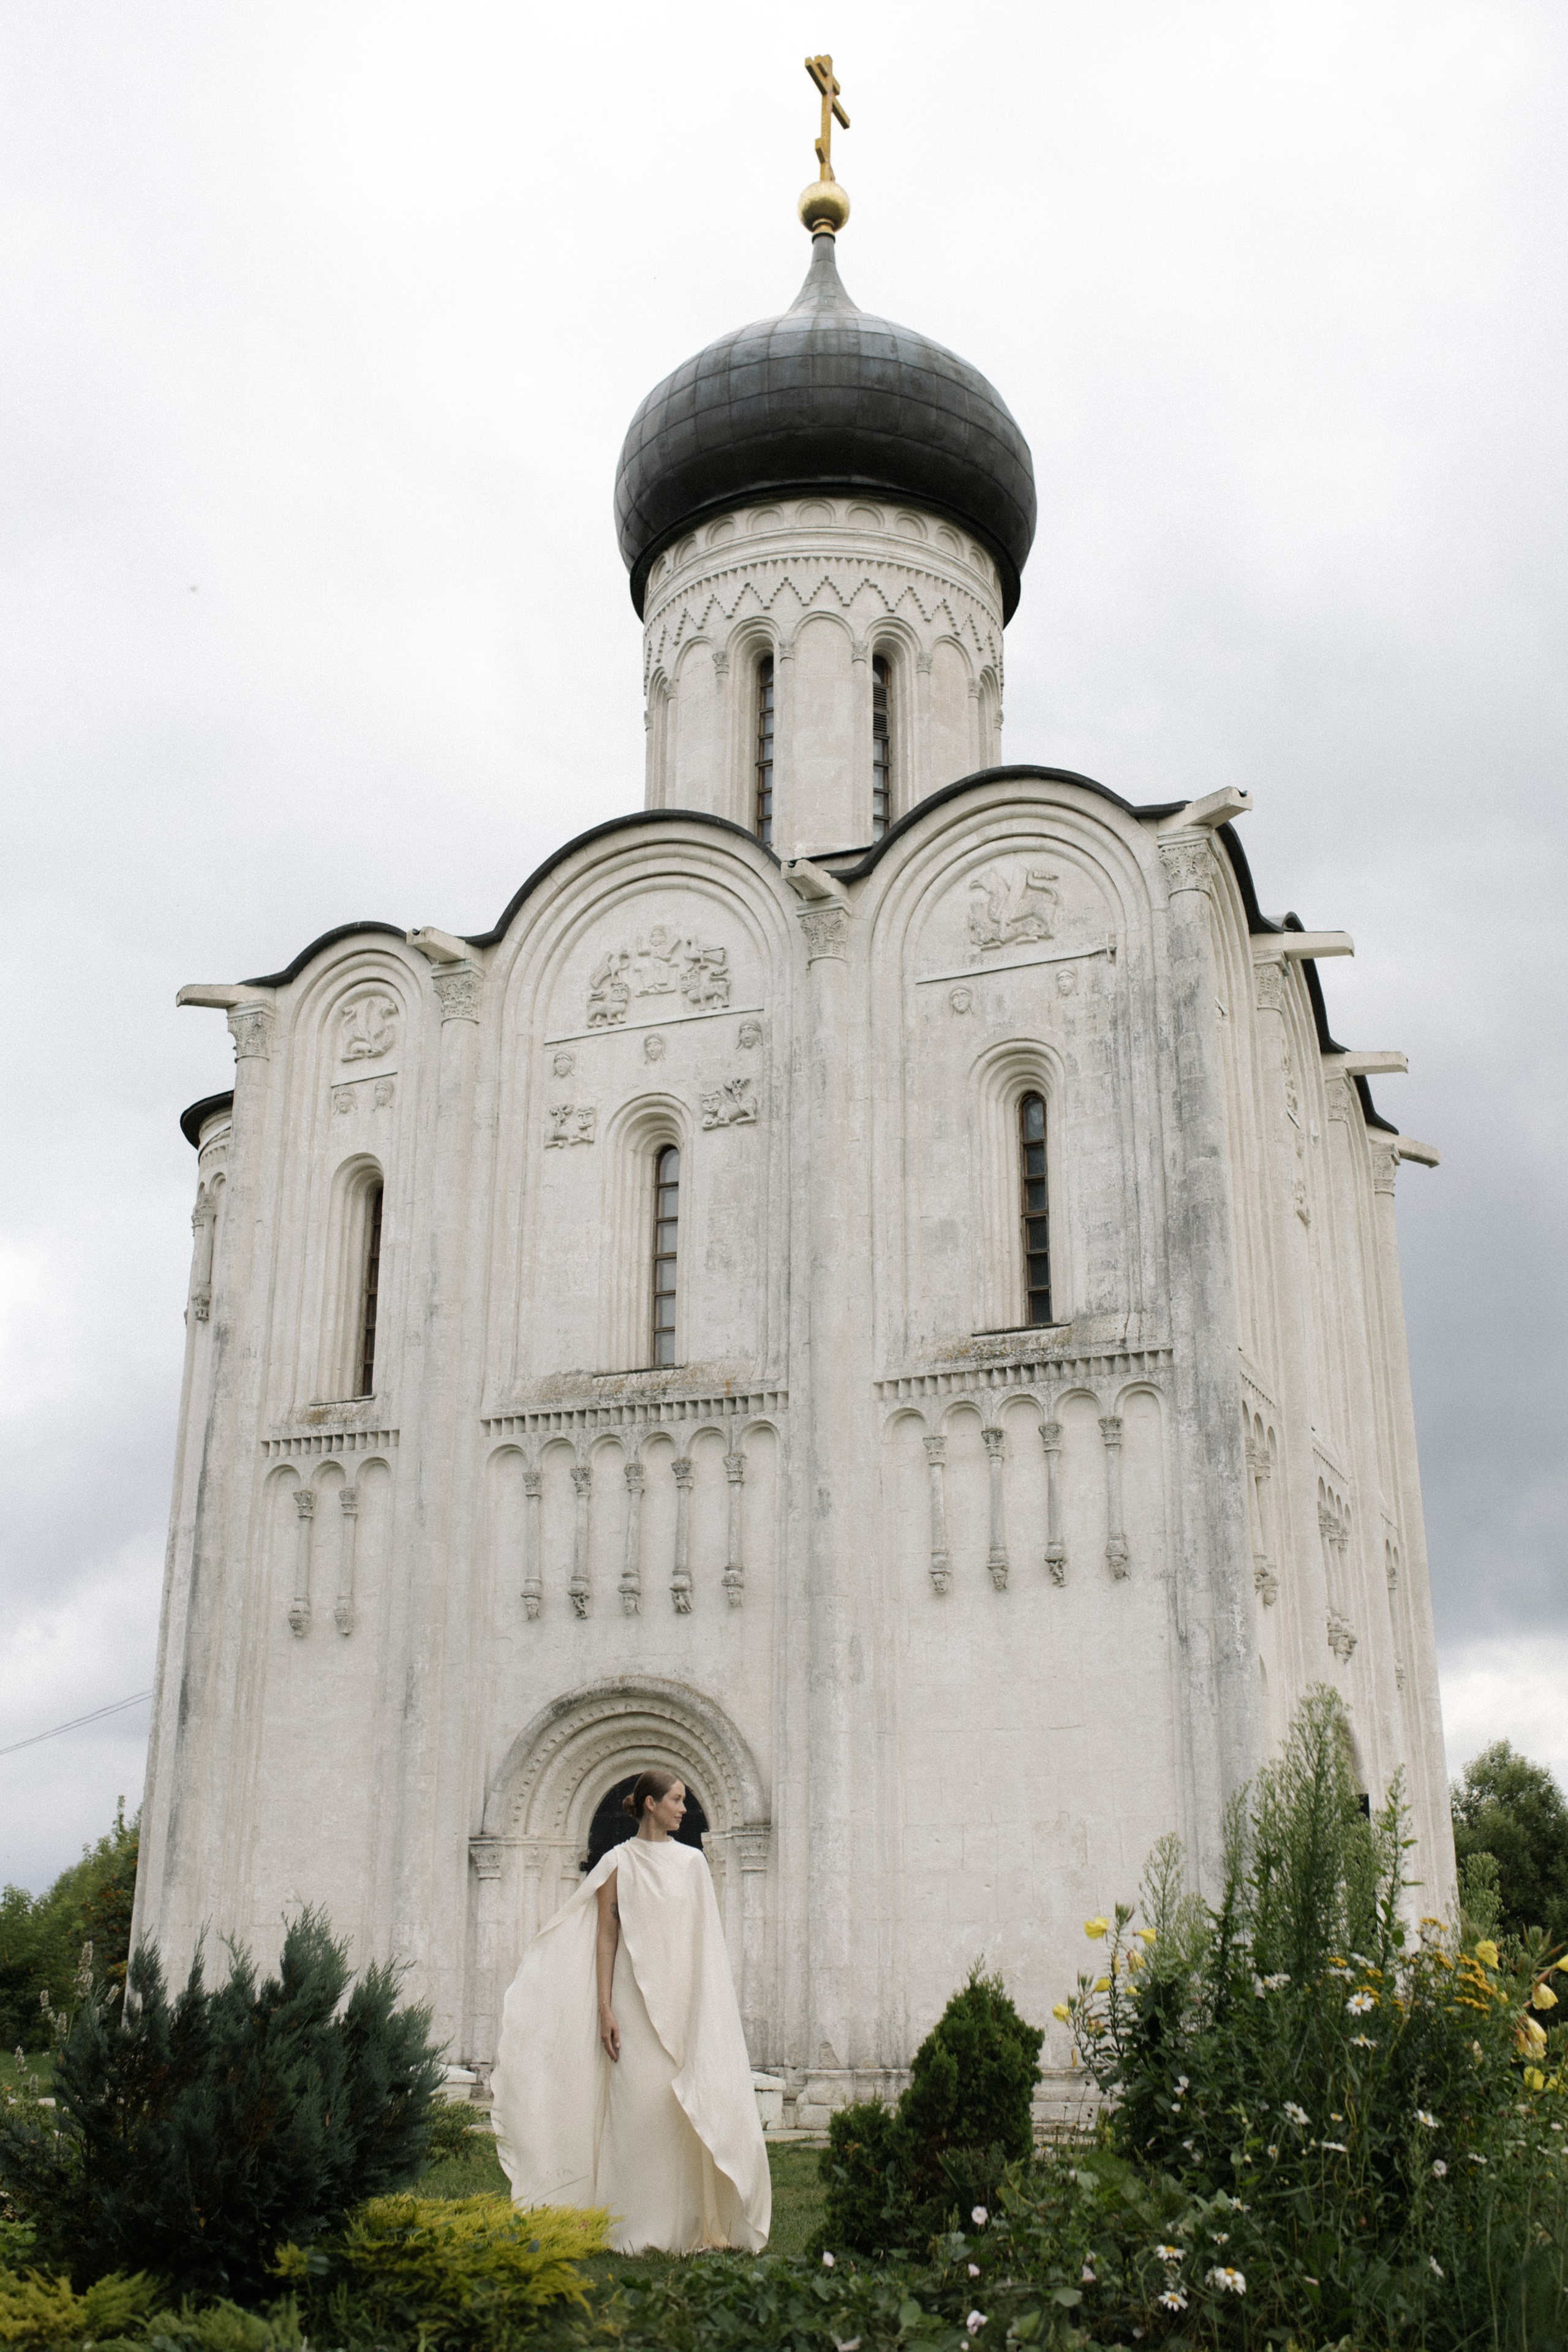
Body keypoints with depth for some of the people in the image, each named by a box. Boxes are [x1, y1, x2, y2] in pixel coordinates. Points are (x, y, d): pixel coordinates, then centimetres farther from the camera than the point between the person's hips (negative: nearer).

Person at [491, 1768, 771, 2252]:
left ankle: (686, 2225, 6)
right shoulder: (618, 1862, 1)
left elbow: (706, 1939, 12)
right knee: (634, 2107, -5)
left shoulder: (692, 1861, 11)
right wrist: (604, 2009, -8)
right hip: (634, 2000, -3)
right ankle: (632, 2228, 1)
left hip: (685, 2003, 3)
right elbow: (605, 1936, -1)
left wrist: (707, 2009, 5)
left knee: (688, 2111, 0)